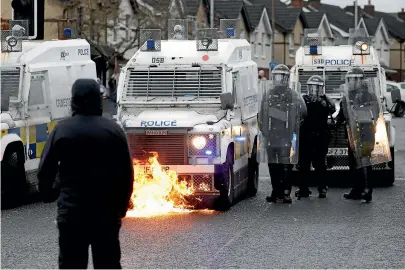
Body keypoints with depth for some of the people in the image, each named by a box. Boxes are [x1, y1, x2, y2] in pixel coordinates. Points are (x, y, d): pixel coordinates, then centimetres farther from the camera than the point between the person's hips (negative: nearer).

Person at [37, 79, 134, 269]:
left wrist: (48, 195, 15)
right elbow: (127, 173, 3)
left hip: (72, 211, -2)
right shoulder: (114, 130, 0)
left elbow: (45, 170, -3)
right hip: (107, 212, 2)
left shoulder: (62, 129, -5)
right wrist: (122, 206, 13)